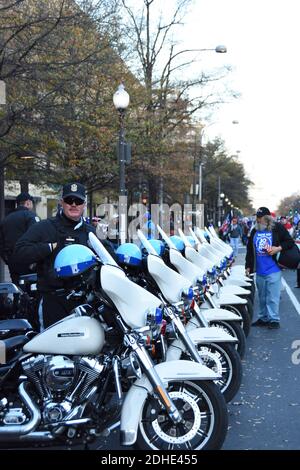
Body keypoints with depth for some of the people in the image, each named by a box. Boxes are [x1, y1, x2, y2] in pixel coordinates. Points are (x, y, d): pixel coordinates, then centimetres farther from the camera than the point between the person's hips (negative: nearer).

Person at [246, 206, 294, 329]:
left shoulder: (278, 228, -3)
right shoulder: (254, 231, 12)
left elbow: (290, 242, 0)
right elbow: (250, 250, 17)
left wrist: (278, 248, -16)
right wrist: (248, 266, 14)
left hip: (274, 270, -5)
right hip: (259, 271, 5)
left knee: (272, 297, -6)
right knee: (262, 297, 13)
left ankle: (274, 319, 2)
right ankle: (263, 318, 24)